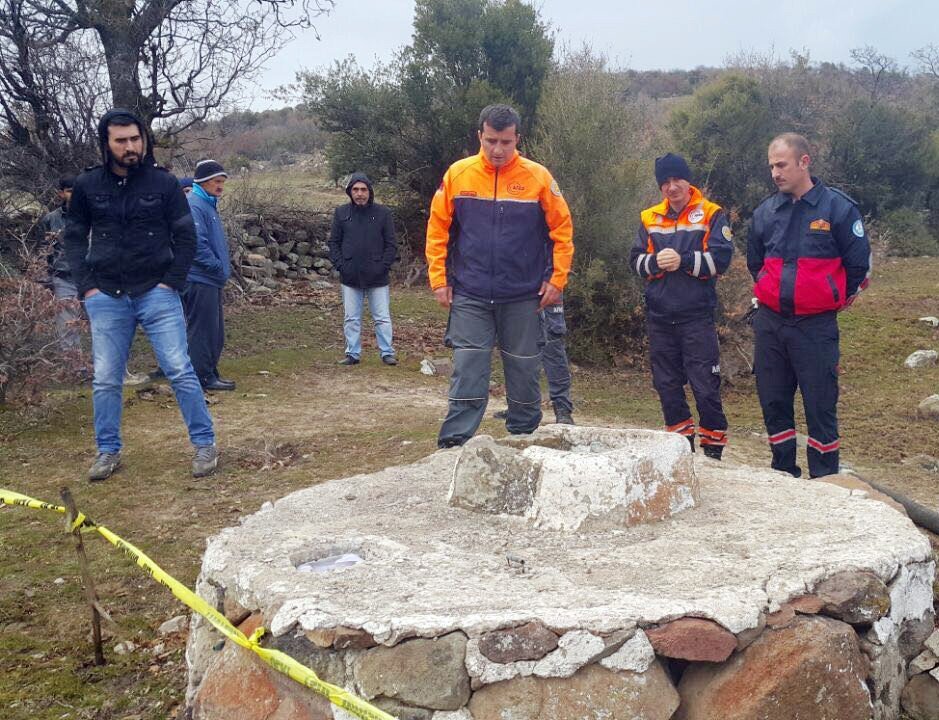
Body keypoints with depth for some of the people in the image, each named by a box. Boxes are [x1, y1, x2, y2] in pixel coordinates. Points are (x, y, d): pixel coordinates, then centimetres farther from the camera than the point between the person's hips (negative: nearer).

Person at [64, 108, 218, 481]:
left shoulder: (164, 183, -1)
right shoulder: (87, 185, 4)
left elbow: (186, 236, 3)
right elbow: (74, 238, 11)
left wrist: (171, 282, -6)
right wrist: (86, 286, 0)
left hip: (157, 294, -2)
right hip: (106, 298, 2)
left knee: (180, 371, -4)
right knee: (105, 380, 7)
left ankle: (204, 444, 7)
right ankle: (108, 452, 20)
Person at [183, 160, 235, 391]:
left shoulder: (208, 205, 19)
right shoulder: (194, 205, -14)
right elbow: (197, 244, -21)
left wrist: (222, 271, 15)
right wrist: (219, 268, -14)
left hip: (212, 280, 10)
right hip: (199, 280, -10)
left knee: (215, 331, 14)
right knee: (202, 330, -4)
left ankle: (210, 374, 22)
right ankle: (203, 377, 1)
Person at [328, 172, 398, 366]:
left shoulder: (383, 213, 0)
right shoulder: (341, 212, 5)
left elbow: (391, 244, 1)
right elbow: (333, 242, 8)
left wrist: (383, 266, -9)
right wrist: (340, 265, -4)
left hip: (377, 278, -2)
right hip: (350, 278, 2)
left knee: (382, 318, 3)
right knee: (351, 319, 8)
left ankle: (387, 353, 12)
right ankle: (353, 353, 17)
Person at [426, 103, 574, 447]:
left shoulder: (538, 177, -5)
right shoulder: (458, 174, -2)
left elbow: (562, 231, 1)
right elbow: (438, 229, 4)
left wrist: (556, 280, -3)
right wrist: (439, 279, 0)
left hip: (523, 297, 0)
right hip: (470, 297, 0)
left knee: (524, 371, 11)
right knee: (467, 371, -2)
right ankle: (454, 446, 2)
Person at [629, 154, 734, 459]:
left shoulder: (711, 215, 0)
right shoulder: (649, 218, 13)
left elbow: (721, 258, -9)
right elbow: (635, 259, 8)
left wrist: (684, 260, -19)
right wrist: (655, 262, -12)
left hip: (697, 316, -4)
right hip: (659, 316, 5)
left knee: (705, 386, -4)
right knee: (667, 385, 11)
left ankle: (713, 447, 8)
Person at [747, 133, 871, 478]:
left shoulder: (838, 207, -7)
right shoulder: (765, 211, 7)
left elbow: (859, 265, -1)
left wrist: (835, 300, 9)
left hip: (816, 325, -5)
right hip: (769, 323, 5)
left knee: (820, 407, -1)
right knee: (773, 404, 10)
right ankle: (784, 476, 24)